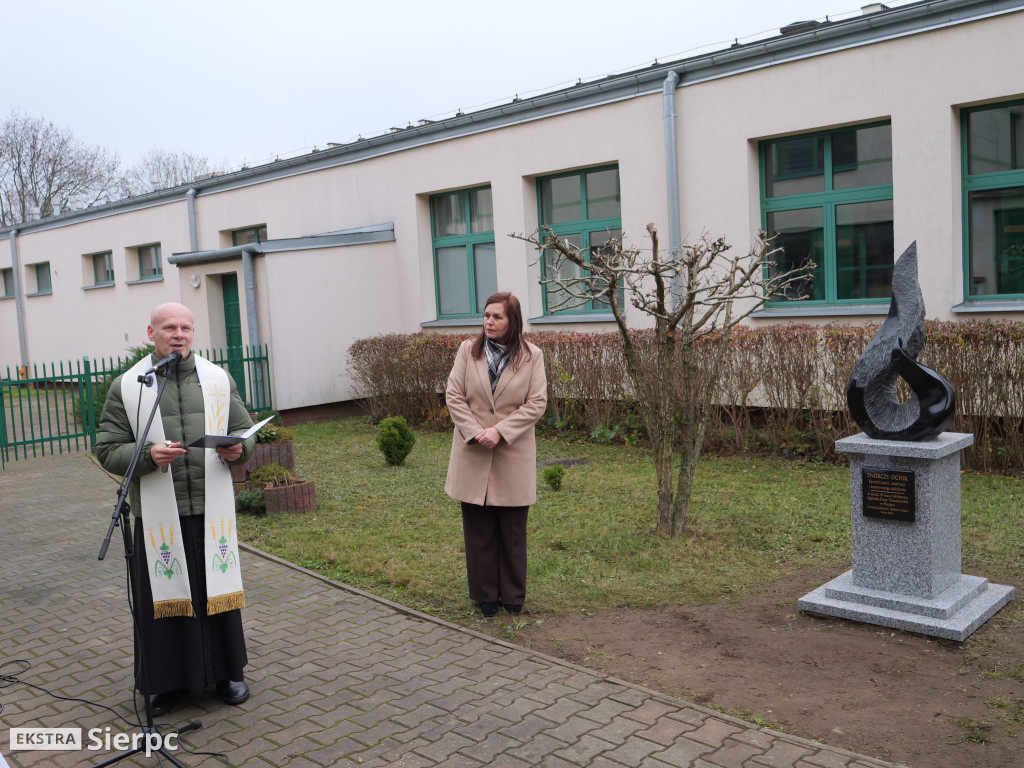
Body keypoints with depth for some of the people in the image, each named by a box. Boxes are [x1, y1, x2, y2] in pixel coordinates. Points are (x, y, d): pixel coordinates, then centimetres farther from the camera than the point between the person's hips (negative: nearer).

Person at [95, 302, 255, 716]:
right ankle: (168, 681, 23)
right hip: (159, 514, -1)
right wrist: (149, 455, -19)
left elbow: (246, 430, 14)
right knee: (165, 594, 6)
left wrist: (237, 449, -9)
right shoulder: (126, 386, 1)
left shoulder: (219, 379, 8)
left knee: (217, 589, 9)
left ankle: (227, 673, 25)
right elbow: (108, 451, -1)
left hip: (211, 509, 2)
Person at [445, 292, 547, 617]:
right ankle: (485, 594, 22)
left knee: (512, 530, 8)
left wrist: (500, 431, -15)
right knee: (478, 529, 8)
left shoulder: (532, 356, -2)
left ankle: (513, 595, 23)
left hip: (513, 456, -1)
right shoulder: (468, 350, 2)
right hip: (473, 454, 1)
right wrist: (476, 432, -12)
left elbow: (537, 403, -6)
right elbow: (454, 395, 0)